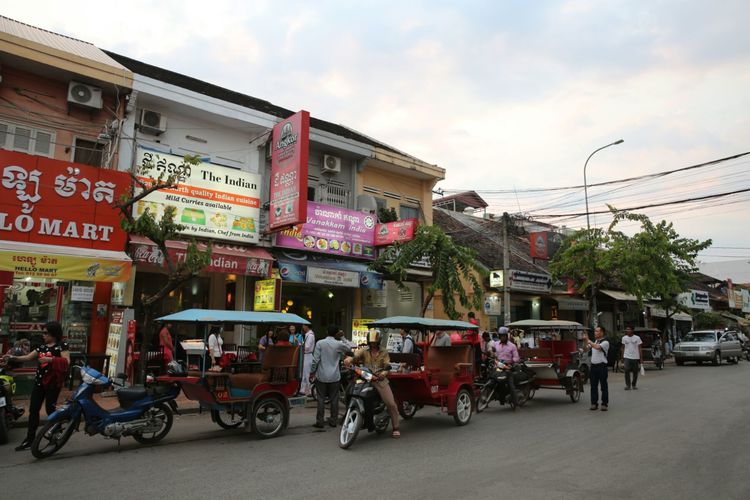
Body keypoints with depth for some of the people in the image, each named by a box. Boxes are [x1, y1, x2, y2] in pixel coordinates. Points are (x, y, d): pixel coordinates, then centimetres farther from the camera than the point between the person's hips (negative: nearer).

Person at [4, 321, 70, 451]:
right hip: (39, 381, 7)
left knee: (50, 408, -2)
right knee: (33, 409, 5)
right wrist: (14, 358, -5)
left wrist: (50, 359, -27)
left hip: (53, 382, -7)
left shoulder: (62, 345, -9)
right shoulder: (42, 346, 13)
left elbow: (66, 361, -19)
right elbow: (28, 357, 9)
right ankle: (29, 439, 11)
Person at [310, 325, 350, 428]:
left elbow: (315, 360, -8)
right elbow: (348, 349, 15)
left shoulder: (320, 343, -6)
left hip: (321, 376, 0)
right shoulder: (339, 344, -5)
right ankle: (333, 420, 15)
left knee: (321, 398, 6)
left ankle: (319, 421, 7)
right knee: (334, 399, 10)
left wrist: (312, 372, 3)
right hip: (335, 376, 1)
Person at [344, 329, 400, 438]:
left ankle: (395, 428, 8)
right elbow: (355, 356, -11)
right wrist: (349, 359, -35)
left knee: (391, 403, -6)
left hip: (380, 380, 0)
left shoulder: (384, 352, 9)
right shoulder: (364, 351, 7)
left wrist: (384, 372, -26)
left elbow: (387, 365, -3)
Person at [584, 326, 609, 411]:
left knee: (604, 386, 0)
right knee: (593, 386, 8)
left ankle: (605, 404, 7)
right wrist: (585, 341, 0)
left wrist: (589, 341, -13)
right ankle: (594, 403, 14)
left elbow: (597, 347, -23)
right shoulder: (593, 342, 16)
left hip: (601, 366, -6)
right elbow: (586, 349, 13)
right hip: (593, 365, 6)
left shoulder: (605, 342, -6)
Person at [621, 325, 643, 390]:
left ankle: (634, 385, 22)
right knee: (626, 371, -12)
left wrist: (641, 358, -5)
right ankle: (627, 385, -3)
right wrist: (622, 357, 9)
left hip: (635, 357, -1)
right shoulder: (624, 338, 5)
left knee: (635, 372, 5)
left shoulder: (637, 338, -2)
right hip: (627, 357, 1)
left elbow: (640, 348, 0)